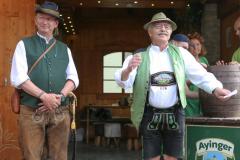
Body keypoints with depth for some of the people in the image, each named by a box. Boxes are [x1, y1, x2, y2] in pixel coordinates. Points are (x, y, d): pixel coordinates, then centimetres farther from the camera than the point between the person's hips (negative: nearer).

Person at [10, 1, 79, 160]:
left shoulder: (64, 49, 17)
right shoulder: (24, 45, 6)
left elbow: (73, 78, 10)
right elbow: (18, 78, -6)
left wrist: (60, 97, -10)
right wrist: (44, 96, -16)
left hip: (60, 111, 3)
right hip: (32, 111, -3)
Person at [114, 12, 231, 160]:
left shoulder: (180, 53, 6)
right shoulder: (140, 56, 0)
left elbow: (200, 74, 1)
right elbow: (123, 82, -9)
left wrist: (216, 89, -17)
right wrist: (129, 69, -32)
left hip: (175, 114, 2)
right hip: (150, 115, -2)